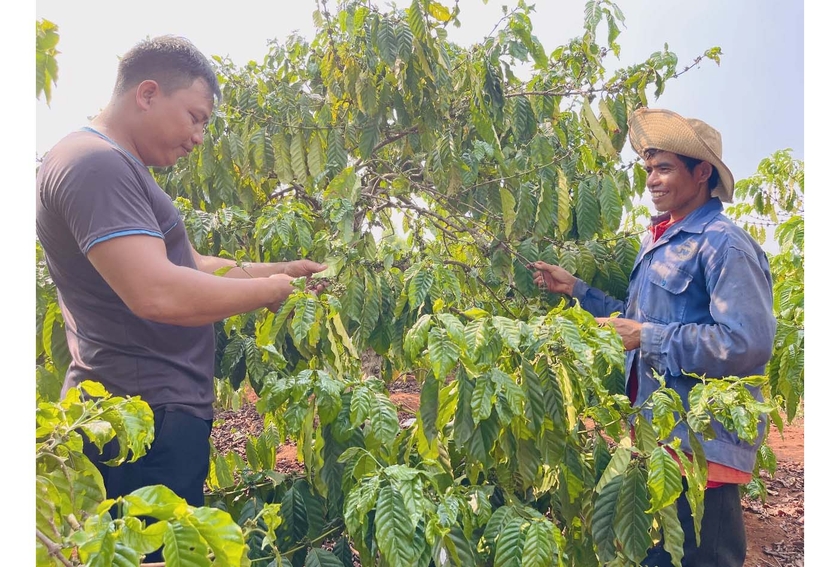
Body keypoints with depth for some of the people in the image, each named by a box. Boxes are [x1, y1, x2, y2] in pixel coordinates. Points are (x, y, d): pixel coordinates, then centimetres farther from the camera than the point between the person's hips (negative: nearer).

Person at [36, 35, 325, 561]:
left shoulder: (118, 168, 18)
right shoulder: (95, 164, -16)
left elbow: (190, 266, 21)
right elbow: (156, 293, -28)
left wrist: (279, 270, 11)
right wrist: (267, 289, -14)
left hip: (160, 410, 10)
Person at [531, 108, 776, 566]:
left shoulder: (724, 245, -16)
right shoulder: (657, 240, 12)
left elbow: (749, 343, -25)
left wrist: (648, 337, -22)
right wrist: (574, 288, 12)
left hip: (700, 442, -9)